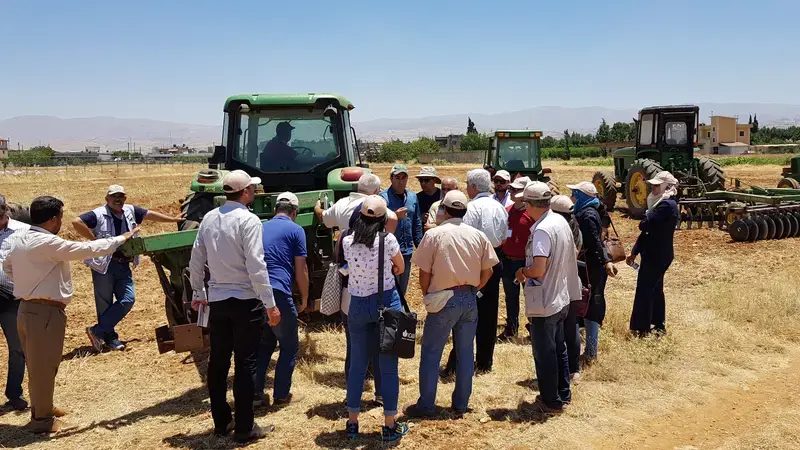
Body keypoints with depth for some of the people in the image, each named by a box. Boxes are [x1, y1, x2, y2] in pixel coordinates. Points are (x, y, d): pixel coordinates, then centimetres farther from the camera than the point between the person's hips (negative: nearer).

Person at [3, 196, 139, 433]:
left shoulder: (20, 239, 8)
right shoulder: (47, 243, -21)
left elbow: (7, 266, 24)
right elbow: (88, 249, -19)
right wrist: (121, 239, -9)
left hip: (28, 309, 10)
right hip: (45, 312, -10)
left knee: (38, 364, 21)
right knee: (44, 366, 2)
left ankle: (41, 407, 36)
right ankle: (42, 419, 12)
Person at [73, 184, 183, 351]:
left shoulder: (130, 211, 9)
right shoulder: (98, 214, -10)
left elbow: (150, 214, 19)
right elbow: (76, 222, -20)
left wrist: (173, 219, 23)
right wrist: (94, 240, -19)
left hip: (123, 265, 6)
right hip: (104, 265, -6)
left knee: (128, 299, 1)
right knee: (105, 304, 3)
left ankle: (97, 331, 8)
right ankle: (110, 338, 17)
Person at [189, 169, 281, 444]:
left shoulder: (209, 218, 4)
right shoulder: (248, 220, -15)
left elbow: (196, 260, 9)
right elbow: (256, 266, -19)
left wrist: (198, 294, 21)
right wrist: (270, 304, -14)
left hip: (217, 300, 6)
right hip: (245, 301, -6)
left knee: (218, 362, 14)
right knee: (245, 365, 2)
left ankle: (221, 422, 26)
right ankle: (244, 428, 10)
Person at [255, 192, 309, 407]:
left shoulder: (261, 228, 18)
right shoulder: (295, 230, 2)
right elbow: (301, 270, 0)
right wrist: (304, 298, 11)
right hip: (279, 293, -6)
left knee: (264, 344, 19)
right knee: (289, 346, 10)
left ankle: (256, 392, 15)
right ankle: (281, 394, 13)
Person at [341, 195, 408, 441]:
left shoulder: (347, 241, -4)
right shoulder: (387, 239, -12)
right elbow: (400, 269, 3)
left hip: (358, 305, 3)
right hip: (387, 303, -3)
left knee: (357, 365, 13)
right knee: (388, 366, 6)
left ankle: (352, 423, 22)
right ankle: (390, 426, 14)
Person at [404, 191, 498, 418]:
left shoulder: (434, 234, -9)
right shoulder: (478, 235, 2)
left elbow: (424, 273, -8)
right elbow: (487, 271, 5)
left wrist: (427, 296, 6)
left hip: (444, 300, -4)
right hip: (470, 300, 4)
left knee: (431, 353, 6)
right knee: (465, 352, 13)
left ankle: (425, 405, 10)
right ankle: (461, 403, 21)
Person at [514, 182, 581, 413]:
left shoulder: (542, 230, -23)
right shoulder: (561, 221, 4)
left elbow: (539, 269, -30)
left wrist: (523, 272, -9)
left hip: (544, 303, -9)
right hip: (562, 298, 9)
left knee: (544, 353, 6)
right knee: (558, 348, 22)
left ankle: (551, 401, 18)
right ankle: (563, 393, 35)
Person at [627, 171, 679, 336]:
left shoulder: (666, 205, -20)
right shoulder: (663, 204, 13)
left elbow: (644, 225, -27)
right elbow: (648, 230, 16)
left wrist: (649, 213, -3)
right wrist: (635, 252, 17)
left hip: (657, 255, -10)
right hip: (656, 254, 10)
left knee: (644, 291, -4)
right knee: (655, 289, 17)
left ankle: (642, 329, 4)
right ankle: (659, 325, 28)